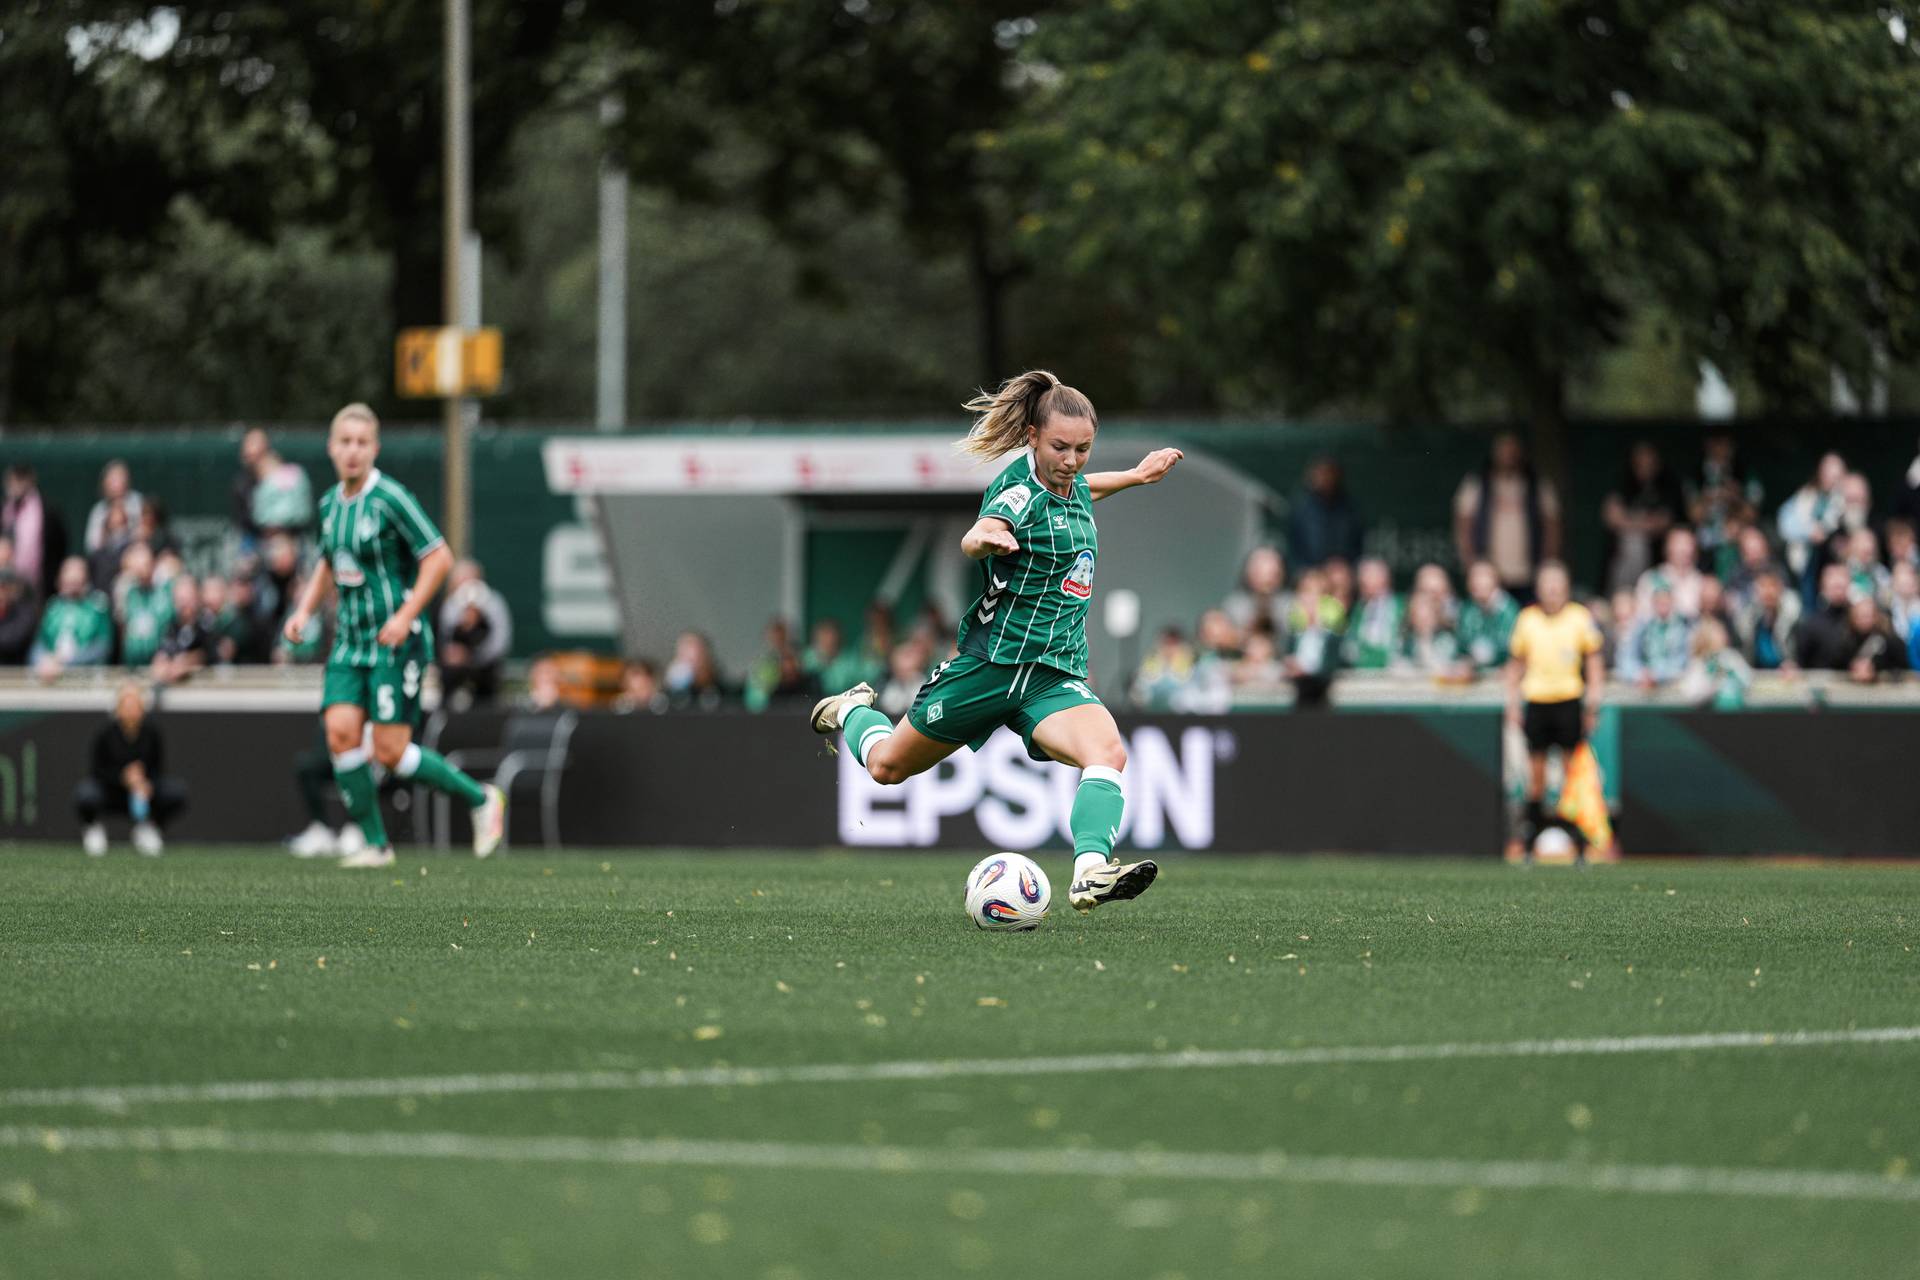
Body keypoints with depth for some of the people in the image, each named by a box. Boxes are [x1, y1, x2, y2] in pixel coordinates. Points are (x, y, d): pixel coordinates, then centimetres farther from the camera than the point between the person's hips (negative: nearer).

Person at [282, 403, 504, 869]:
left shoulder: (390, 498, -13)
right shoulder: (331, 503, 9)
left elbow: (439, 557, -14)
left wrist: (406, 615, -20)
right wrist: (305, 610, 12)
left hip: (395, 639, -7)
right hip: (350, 639, 7)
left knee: (390, 751, -10)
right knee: (340, 731, -11)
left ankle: (481, 799, 11)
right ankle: (375, 843, -2)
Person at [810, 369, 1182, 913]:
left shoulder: (1072, 482, 4)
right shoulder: (1019, 490, -20)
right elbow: (975, 538, -44)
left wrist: (1135, 476, 31)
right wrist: (987, 538, -66)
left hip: (1055, 675, 5)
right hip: (992, 660, -5)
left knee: (1108, 752, -28)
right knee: (887, 766, 16)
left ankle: (1091, 872, -42)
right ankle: (852, 711, 50)